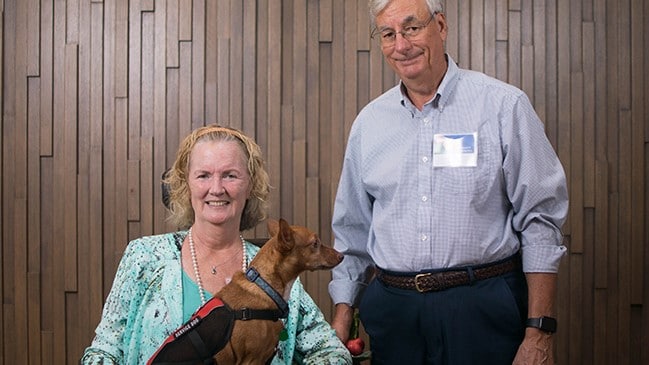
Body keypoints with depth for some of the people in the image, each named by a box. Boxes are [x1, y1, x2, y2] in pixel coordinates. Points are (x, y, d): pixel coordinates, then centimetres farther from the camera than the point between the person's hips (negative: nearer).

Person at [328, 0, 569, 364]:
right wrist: (342, 319, 11)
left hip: (483, 309, -3)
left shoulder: (504, 105, -4)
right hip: (390, 307, 4)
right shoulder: (369, 122, 8)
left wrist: (540, 332, -10)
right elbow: (352, 232, 15)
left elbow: (541, 221, -6)